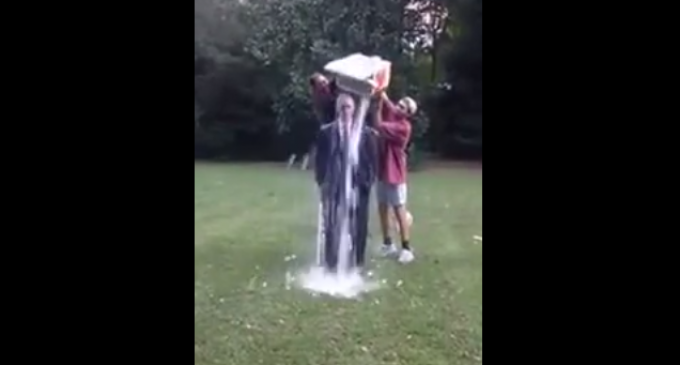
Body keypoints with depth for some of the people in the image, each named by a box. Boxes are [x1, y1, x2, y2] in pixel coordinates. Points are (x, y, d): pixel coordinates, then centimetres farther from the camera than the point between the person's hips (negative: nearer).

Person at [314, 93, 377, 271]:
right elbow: (320, 159, 4)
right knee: (332, 225, 2)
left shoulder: (366, 132, 4)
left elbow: (371, 159, 5)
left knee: (358, 226, 7)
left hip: (358, 184, 1)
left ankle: (357, 262, 21)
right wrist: (321, 181, -2)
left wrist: (369, 180, -2)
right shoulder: (326, 131, 3)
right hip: (333, 184, -1)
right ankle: (331, 263, 12)